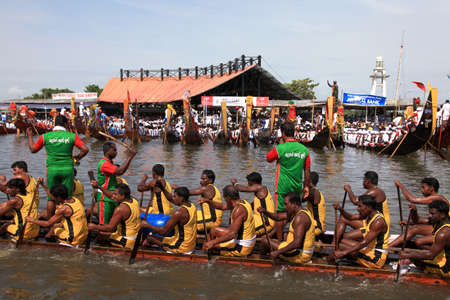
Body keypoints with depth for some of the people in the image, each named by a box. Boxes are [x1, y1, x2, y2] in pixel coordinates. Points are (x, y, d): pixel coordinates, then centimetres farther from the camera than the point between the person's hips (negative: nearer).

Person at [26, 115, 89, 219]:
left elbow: (33, 149, 13)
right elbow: (85, 149, -8)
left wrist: (30, 135, 26)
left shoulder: (45, 136, 1)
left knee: (51, 198, 10)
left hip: (52, 169, 1)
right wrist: (77, 158, 9)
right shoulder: (72, 136, -2)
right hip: (67, 168, -1)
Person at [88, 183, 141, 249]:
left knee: (99, 234, -5)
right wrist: (99, 187, 11)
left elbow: (110, 227, -19)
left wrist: (95, 227, -7)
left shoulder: (121, 208, -24)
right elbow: (111, 195, 13)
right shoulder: (133, 200, 2)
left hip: (126, 242, -9)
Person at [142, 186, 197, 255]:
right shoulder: (191, 205, 2)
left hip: (181, 247, -9)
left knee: (150, 238, -3)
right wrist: (162, 188, 10)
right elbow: (171, 199, 17)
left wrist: (148, 225, -8)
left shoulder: (179, 212, -24)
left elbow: (164, 231, -20)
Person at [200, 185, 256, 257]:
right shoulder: (242, 202, 3)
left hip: (242, 247, -10)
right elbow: (222, 206, 16)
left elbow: (233, 234, -35)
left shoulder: (239, 209, -27)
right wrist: (207, 200, 3)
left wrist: (213, 242, -39)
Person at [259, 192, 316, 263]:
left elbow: (297, 243, -32)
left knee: (265, 240, -2)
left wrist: (278, 252, -28)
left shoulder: (300, 217, -24)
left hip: (299, 255, -10)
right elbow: (278, 217, 13)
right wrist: (265, 212, -2)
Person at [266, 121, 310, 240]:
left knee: (280, 214, 5)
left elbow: (268, 158, 8)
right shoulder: (304, 149, -2)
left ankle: (279, 241, 11)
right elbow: (307, 171, 2)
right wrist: (306, 186, 12)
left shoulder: (279, 148, -13)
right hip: (297, 187, 4)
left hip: (282, 187, -4)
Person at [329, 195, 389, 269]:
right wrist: (340, 209, -10)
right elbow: (350, 217, 11)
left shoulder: (378, 222, -25)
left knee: (342, 244, -19)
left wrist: (344, 252, -33)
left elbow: (364, 243, -30)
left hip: (376, 258, -10)